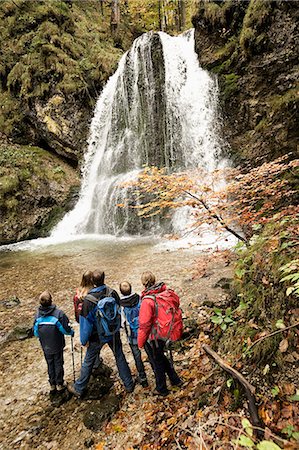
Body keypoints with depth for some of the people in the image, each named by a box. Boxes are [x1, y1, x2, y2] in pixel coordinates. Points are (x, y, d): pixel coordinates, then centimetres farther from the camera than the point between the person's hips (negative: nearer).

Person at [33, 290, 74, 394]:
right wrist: (71, 332, 5)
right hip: (57, 345, -3)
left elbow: (35, 332, -2)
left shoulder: (38, 314, -14)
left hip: (45, 347, 3)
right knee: (58, 364, 16)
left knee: (50, 364, 21)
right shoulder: (58, 313, -25)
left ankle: (52, 385, 33)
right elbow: (65, 328, -17)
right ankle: (59, 384, 29)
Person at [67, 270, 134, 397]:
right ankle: (129, 385, 31)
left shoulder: (88, 300, -25)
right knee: (120, 357, 19)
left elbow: (86, 322, -16)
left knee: (88, 362, 17)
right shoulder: (113, 293, -15)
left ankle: (79, 388, 36)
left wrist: (85, 339, -2)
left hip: (97, 336, -2)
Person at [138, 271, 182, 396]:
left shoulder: (147, 301, -31)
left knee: (156, 362, 17)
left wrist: (140, 342, -8)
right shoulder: (165, 292, -12)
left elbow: (144, 325, -24)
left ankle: (161, 389, 39)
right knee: (162, 357, 30)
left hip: (152, 338, -6)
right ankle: (175, 380, 45)